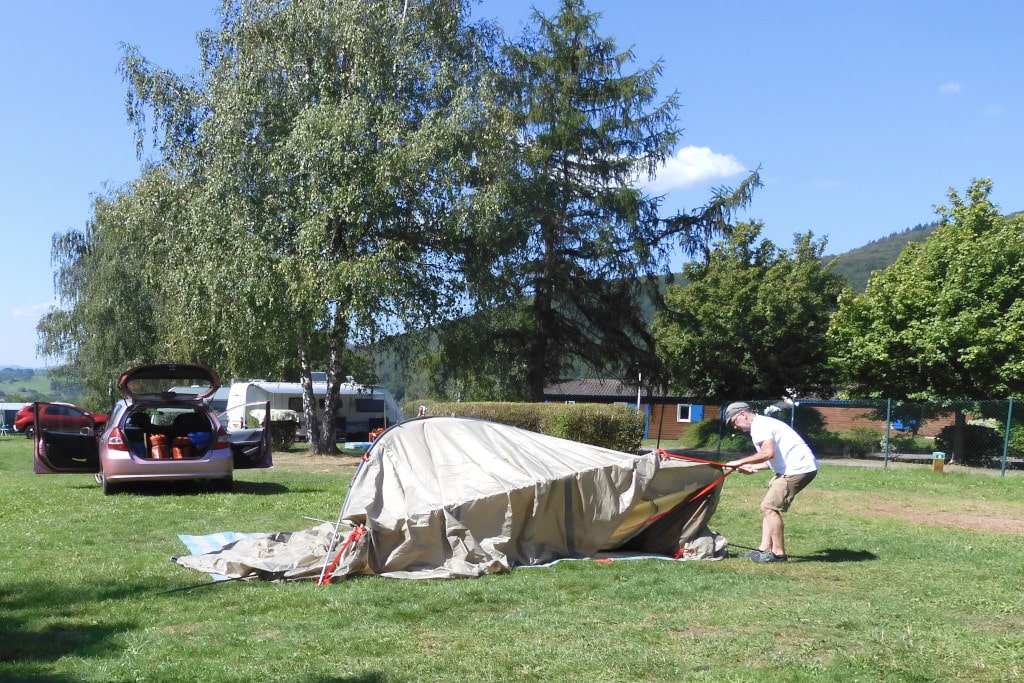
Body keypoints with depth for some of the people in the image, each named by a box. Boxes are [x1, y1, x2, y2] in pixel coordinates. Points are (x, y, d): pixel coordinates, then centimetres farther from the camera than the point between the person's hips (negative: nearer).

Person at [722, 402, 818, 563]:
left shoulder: (759, 425, -11)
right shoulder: (762, 424, 22)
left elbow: (768, 453, -27)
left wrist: (741, 462, -18)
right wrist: (752, 467, 20)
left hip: (798, 468, -11)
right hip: (793, 467, 11)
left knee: (769, 507, -10)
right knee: (769, 507, 13)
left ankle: (778, 553, -3)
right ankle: (765, 549, 15)